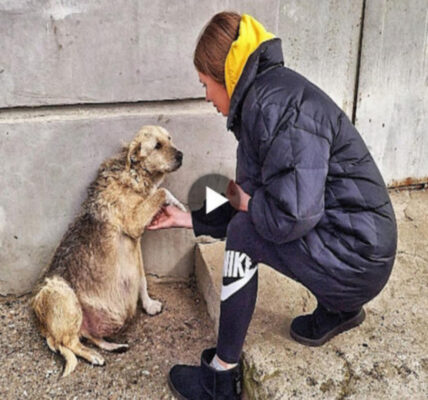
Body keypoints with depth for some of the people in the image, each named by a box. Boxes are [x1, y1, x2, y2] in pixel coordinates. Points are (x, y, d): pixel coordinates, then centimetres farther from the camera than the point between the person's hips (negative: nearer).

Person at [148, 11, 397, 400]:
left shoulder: (278, 101, -20)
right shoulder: (261, 99, 11)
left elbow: (291, 215, -30)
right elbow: (251, 210, 17)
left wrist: (246, 203, -10)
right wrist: (187, 219, 21)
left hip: (354, 260, -10)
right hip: (350, 251, 10)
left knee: (245, 233, -14)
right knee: (248, 223, 19)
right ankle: (336, 310, 28)